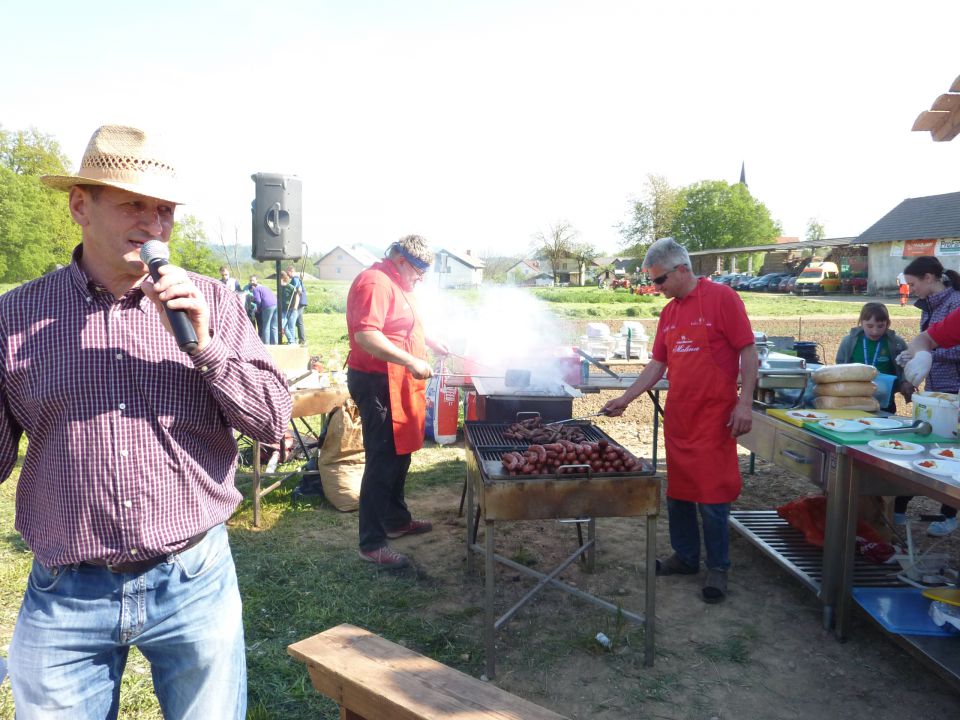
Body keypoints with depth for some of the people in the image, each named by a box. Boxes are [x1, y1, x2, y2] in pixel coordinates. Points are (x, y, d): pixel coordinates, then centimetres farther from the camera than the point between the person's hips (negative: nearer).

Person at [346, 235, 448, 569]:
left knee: (399, 454, 19)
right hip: (377, 385, -11)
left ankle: (396, 520, 34)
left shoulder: (397, 284, 17)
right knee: (382, 462, -7)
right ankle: (371, 543, 2)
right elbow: (366, 334, -29)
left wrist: (429, 341, 24)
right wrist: (410, 361, -30)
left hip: (398, 385, 11)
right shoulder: (375, 283, -17)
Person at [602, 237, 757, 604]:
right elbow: (657, 364, 15)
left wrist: (744, 402, -15)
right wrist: (625, 398, 8)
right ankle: (685, 556, 29)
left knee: (711, 494, 0)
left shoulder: (721, 298, -8)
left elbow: (748, 352, -9)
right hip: (677, 415, 7)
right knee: (677, 491, 13)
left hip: (713, 417, -6)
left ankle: (718, 567, 15)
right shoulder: (668, 312, 12)